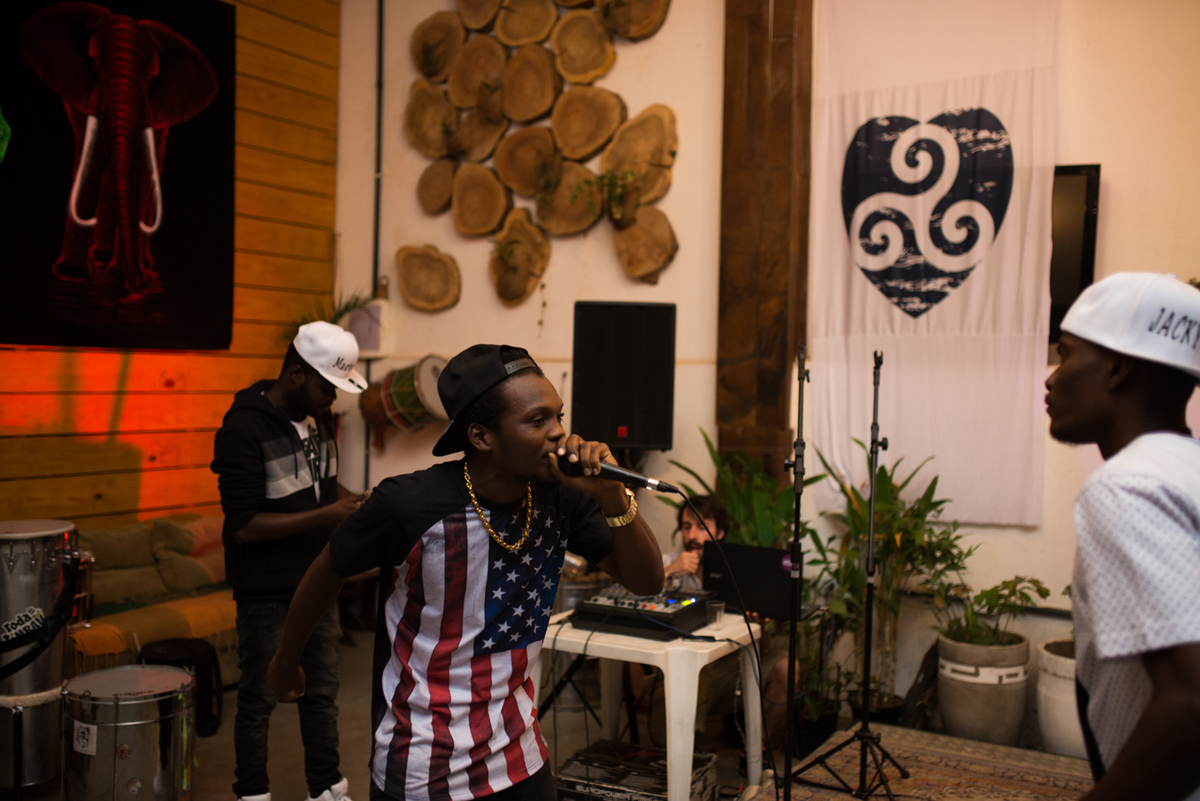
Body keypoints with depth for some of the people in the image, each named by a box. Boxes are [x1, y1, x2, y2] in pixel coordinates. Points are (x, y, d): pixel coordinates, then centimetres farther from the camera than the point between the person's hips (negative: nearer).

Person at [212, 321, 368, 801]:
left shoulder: (318, 420, 4)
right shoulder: (244, 428, -20)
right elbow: (244, 526, -23)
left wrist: (351, 500, -2)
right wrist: (327, 515, -26)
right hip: (266, 594, -7)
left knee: (322, 690, 16)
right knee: (259, 698, 8)